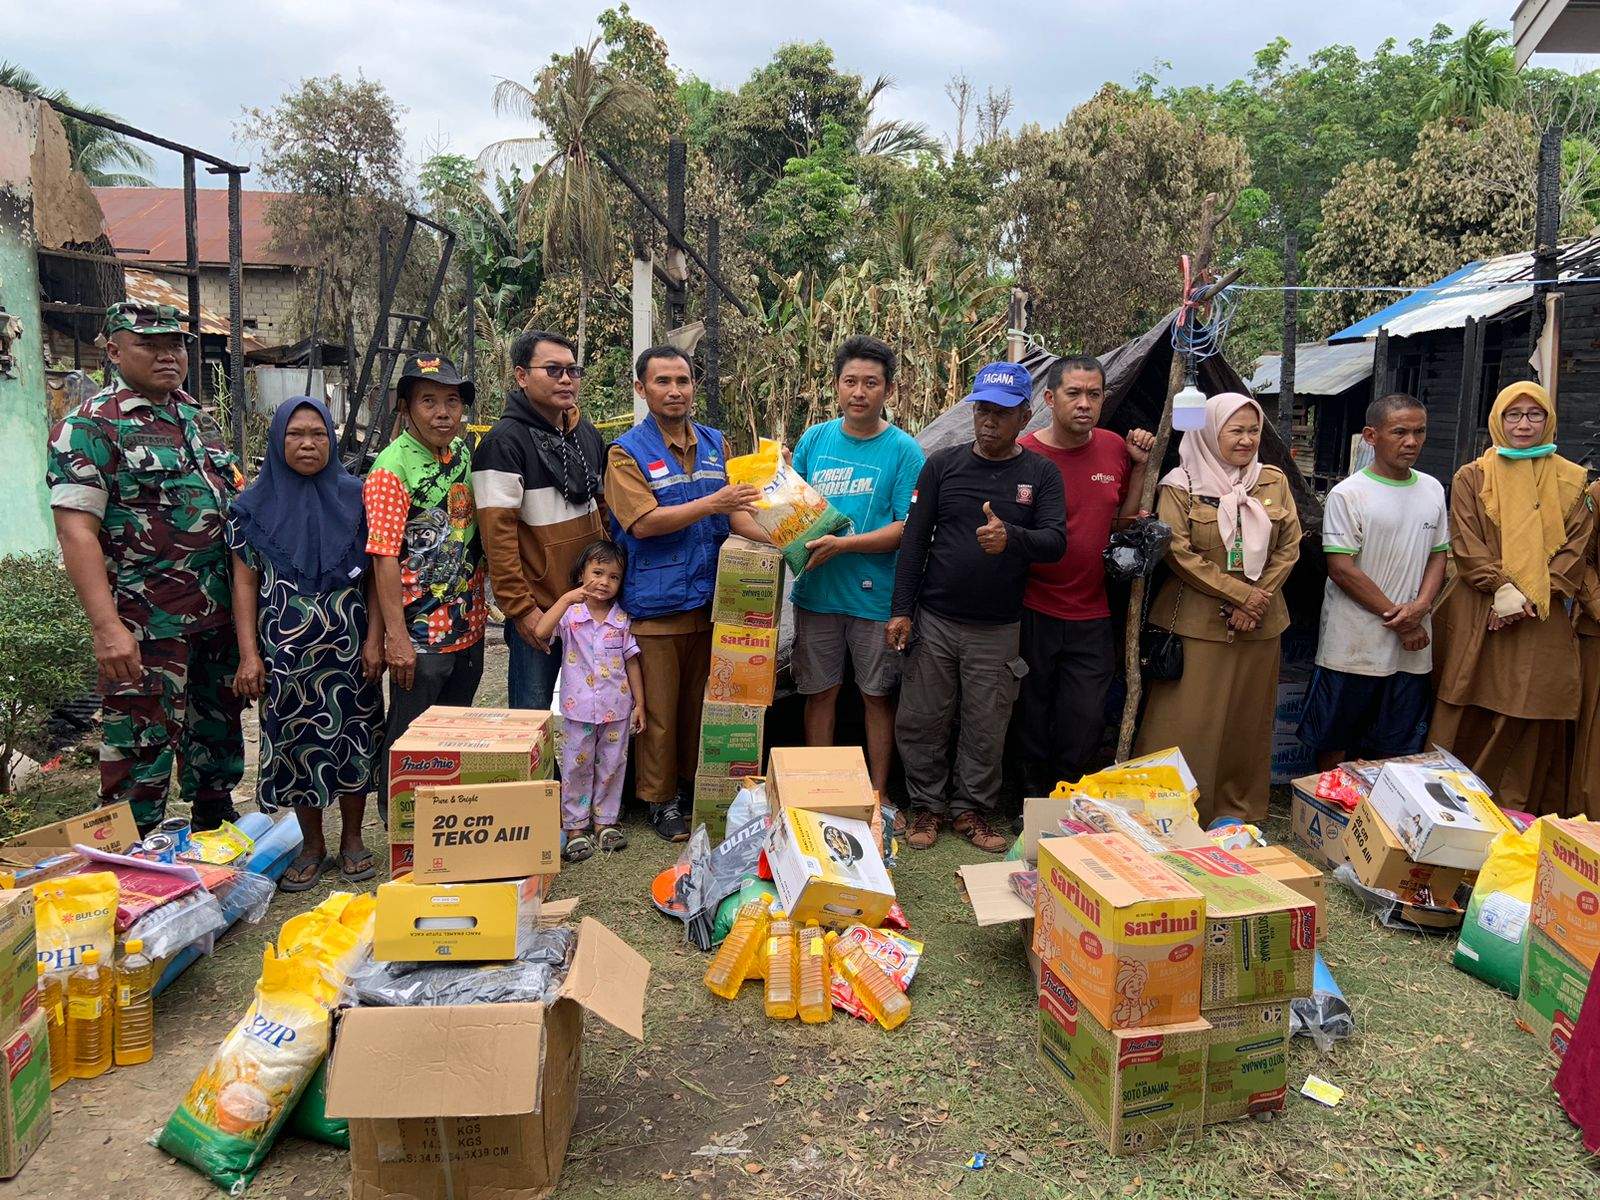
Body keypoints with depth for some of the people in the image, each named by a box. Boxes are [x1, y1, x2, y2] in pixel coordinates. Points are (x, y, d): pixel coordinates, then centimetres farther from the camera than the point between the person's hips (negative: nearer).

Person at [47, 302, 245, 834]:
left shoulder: (199, 418, 13)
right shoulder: (90, 426, -9)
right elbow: (76, 531, -16)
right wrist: (107, 627, -25)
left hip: (221, 613, 7)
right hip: (147, 624, -7)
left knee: (219, 732, 18)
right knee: (143, 750, 0)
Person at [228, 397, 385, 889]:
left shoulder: (355, 496, 0)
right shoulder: (255, 506, 1)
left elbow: (375, 574, 1)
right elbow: (245, 581, 1)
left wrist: (374, 640, -6)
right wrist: (249, 654, -5)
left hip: (348, 645, 0)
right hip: (286, 650, 0)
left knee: (353, 737, 6)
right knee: (296, 742, 7)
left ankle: (352, 839, 23)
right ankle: (312, 846, 22)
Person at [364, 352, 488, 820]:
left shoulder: (464, 454, 6)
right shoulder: (392, 467, -14)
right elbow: (385, 559, -17)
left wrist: (480, 607, 12)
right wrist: (397, 639, -20)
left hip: (468, 627, 7)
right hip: (419, 635, -7)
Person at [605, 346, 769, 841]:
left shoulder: (715, 444, 10)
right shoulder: (627, 452, -7)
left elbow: (733, 513, 10)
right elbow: (643, 523, -18)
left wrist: (777, 539, -9)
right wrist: (712, 504, -24)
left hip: (711, 599, 5)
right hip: (655, 604, -5)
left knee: (702, 702, 16)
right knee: (658, 710, 6)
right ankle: (661, 799, 21)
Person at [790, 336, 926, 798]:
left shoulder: (904, 450, -6)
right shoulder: (814, 439, 5)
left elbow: (908, 528, -12)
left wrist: (842, 544, -21)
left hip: (877, 596, -3)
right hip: (816, 590, 3)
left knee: (877, 695, 10)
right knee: (820, 692, 11)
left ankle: (878, 794, 25)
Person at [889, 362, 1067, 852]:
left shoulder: (1041, 474, 2)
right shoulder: (943, 464, 1)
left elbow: (1056, 541, -10)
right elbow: (914, 540, 1)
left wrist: (1011, 538, -32)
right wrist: (902, 610, -5)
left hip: (998, 629, 0)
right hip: (934, 621, 0)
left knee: (986, 728, 7)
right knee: (920, 721, 5)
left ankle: (972, 810, 26)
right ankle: (927, 806, 24)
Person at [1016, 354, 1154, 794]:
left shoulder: (1114, 449, 3)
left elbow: (1123, 520, 12)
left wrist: (1139, 465, 3)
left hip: (1092, 616, 4)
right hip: (1033, 613, -4)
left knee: (1085, 721, 7)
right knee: (1033, 717, 11)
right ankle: (1035, 797, 31)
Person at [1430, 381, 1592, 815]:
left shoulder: (1571, 481, 11)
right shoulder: (1472, 477, 6)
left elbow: (1575, 547, 3)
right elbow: (1466, 543, -3)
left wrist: (1533, 597, -10)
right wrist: (1500, 588, -16)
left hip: (1542, 621, 2)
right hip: (1476, 617, -1)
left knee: (1529, 721, 1)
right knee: (1469, 716, 1)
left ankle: (1516, 812, 12)